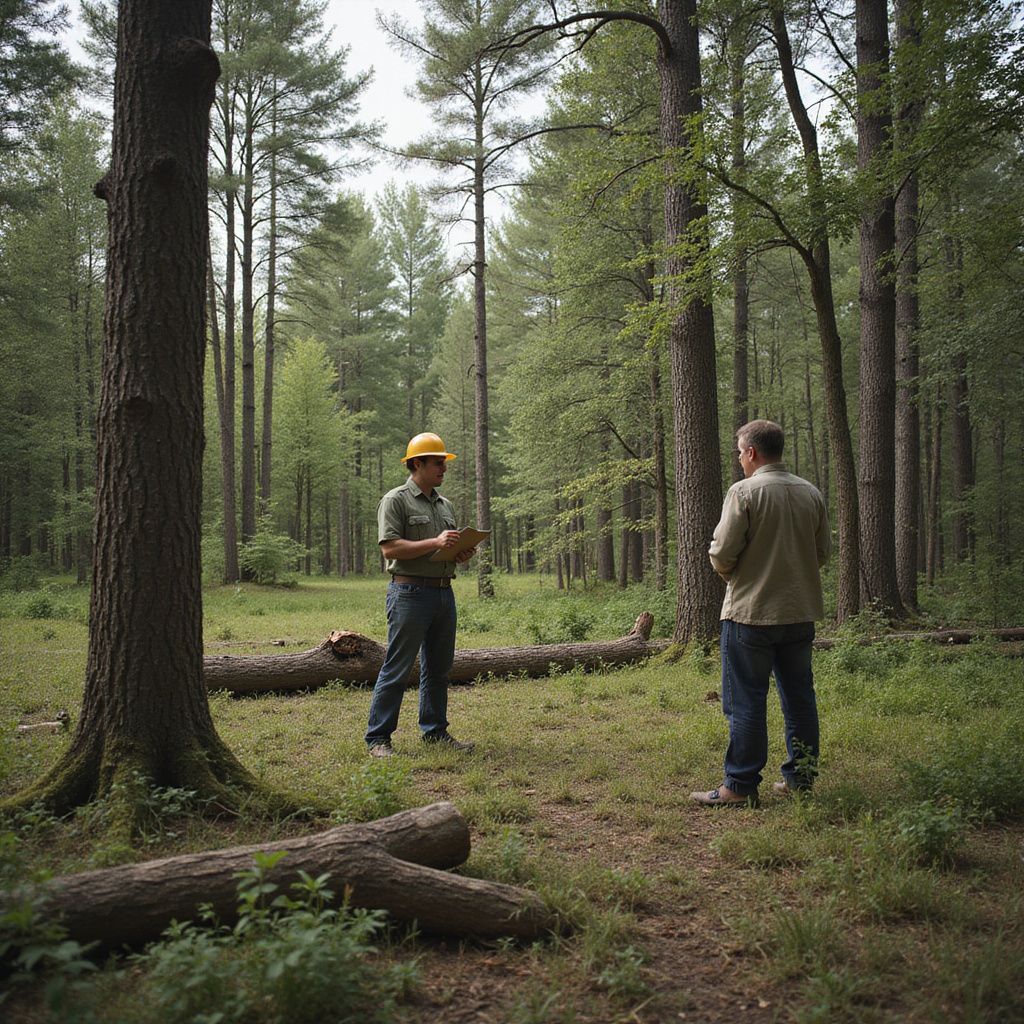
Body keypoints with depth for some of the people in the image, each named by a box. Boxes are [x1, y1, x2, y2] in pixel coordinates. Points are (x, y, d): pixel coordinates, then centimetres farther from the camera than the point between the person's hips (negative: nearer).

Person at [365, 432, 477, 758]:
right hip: (411, 593, -8)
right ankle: (377, 738, 2)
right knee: (397, 668, -5)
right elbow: (390, 548, -16)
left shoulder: (445, 505, 18)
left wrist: (463, 554, 4)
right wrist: (435, 543, -21)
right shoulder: (396, 500, -6)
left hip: (444, 593, 8)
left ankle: (435, 731, 24)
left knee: (439, 668, 13)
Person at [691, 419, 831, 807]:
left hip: (751, 613, -6)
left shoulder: (744, 492, -13)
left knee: (746, 702, 0)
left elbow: (722, 553, -15)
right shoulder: (811, 493, 6)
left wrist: (732, 576, 6)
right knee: (799, 696, 14)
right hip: (801, 611, 6)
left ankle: (740, 786, 5)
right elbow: (823, 551, 12)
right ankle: (801, 778, 22)